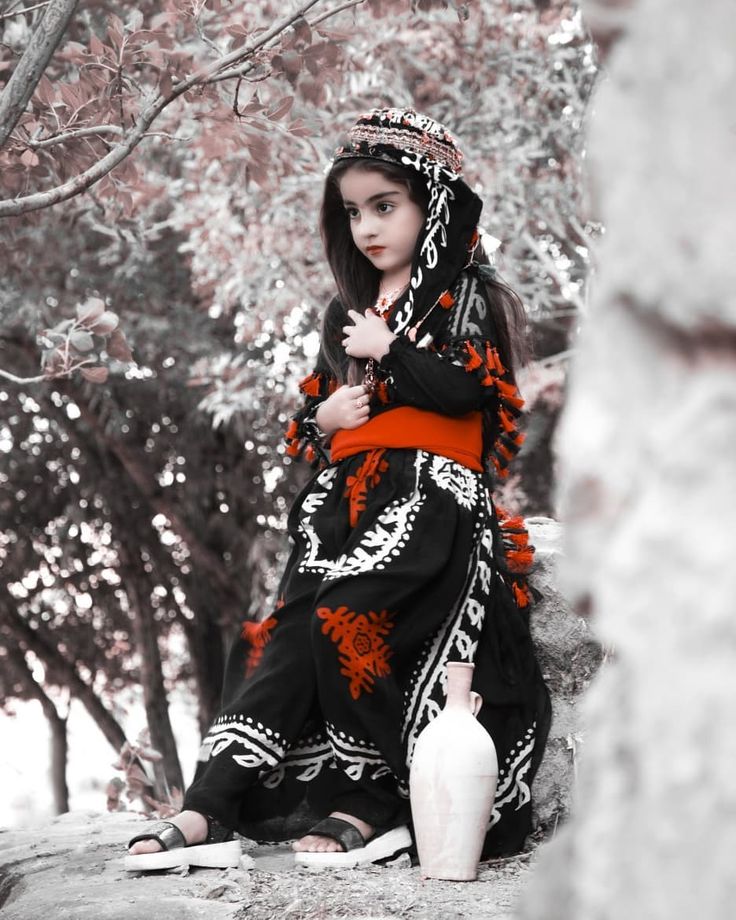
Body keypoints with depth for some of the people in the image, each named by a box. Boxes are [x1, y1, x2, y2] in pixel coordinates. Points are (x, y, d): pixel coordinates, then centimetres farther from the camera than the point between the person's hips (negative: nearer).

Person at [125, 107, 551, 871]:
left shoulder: (467, 296, 6)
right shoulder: (347, 311, 25)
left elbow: (467, 388, -12)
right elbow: (309, 413, 29)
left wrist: (387, 350, -3)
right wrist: (320, 417, 6)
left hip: (431, 500, -6)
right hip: (347, 499, 6)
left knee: (342, 623, -27)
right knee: (291, 630, -14)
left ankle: (367, 806, -16)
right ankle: (213, 809, -23)